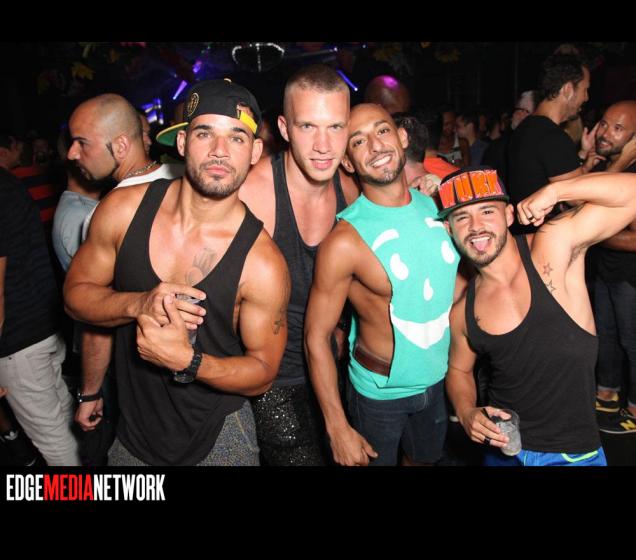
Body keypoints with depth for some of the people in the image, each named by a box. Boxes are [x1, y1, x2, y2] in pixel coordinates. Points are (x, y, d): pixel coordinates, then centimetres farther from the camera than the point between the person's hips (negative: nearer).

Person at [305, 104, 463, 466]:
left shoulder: (437, 205, -8)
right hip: (379, 391, -5)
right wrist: (338, 429, -17)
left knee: (425, 459, 27)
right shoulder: (345, 241, -25)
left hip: (437, 379, 5)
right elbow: (316, 336, -19)